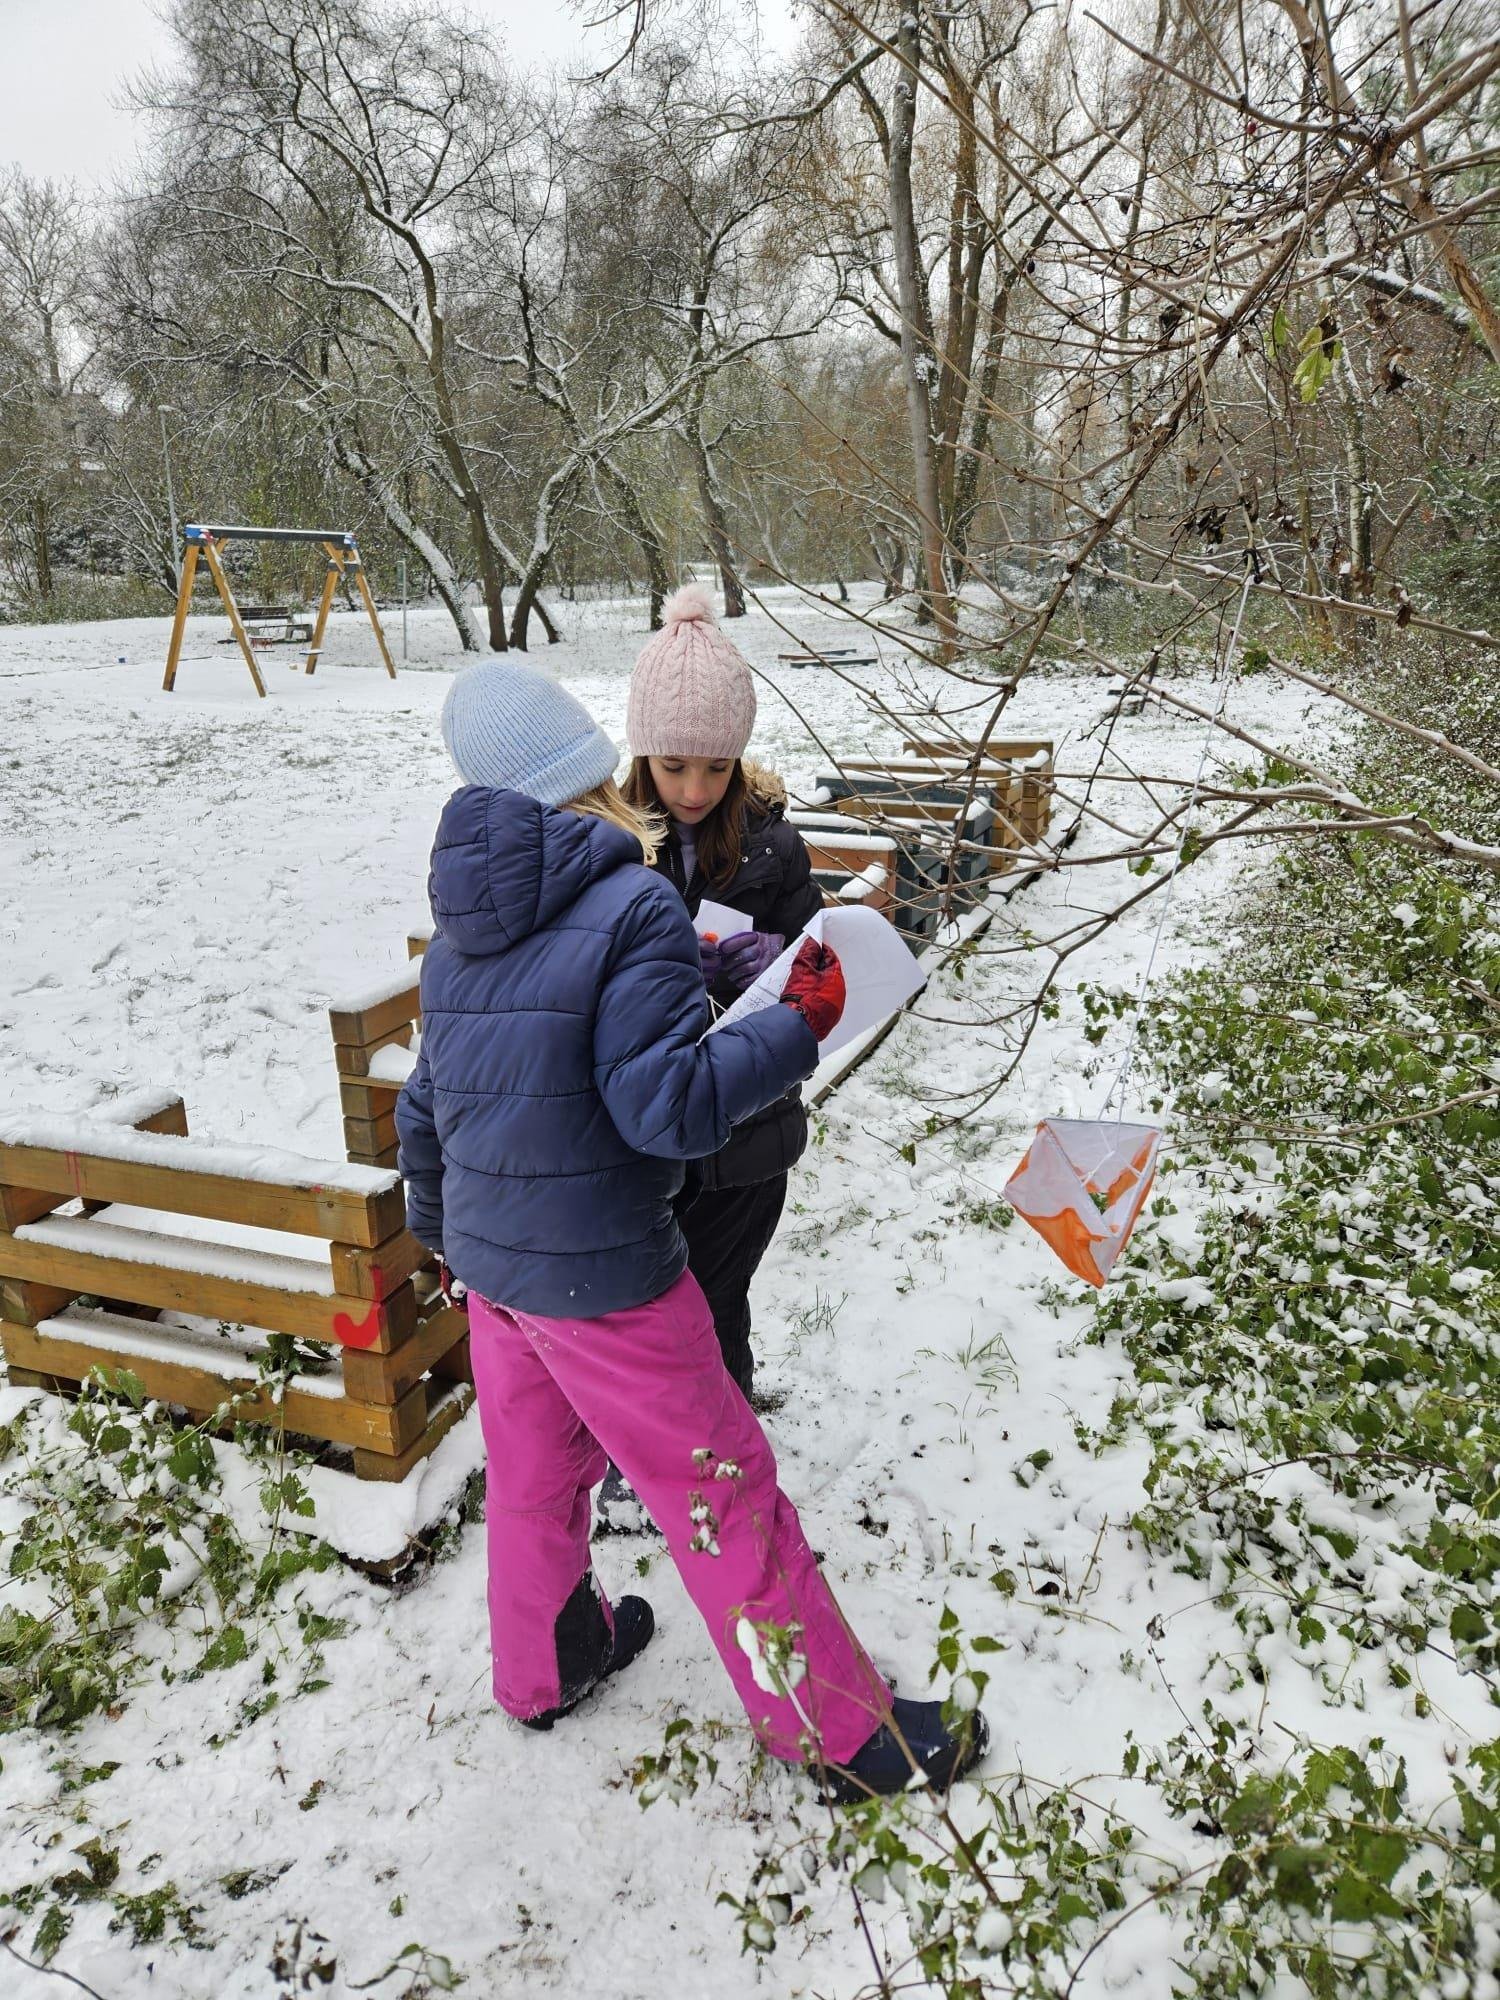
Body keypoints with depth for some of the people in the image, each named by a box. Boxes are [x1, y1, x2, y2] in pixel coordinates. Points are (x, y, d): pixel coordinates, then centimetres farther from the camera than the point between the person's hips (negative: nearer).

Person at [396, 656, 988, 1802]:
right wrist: (799, 1026, -15)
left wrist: (441, 1230, 27)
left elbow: (424, 1104, 12)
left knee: (534, 1470, 25)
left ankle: (546, 1666, 48)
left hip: (489, 1261, 7)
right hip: (601, 1277, -7)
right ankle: (842, 1735, 21)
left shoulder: (461, 933, 4)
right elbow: (669, 1108, -25)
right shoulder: (633, 908, -19)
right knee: (722, 1493, 6)